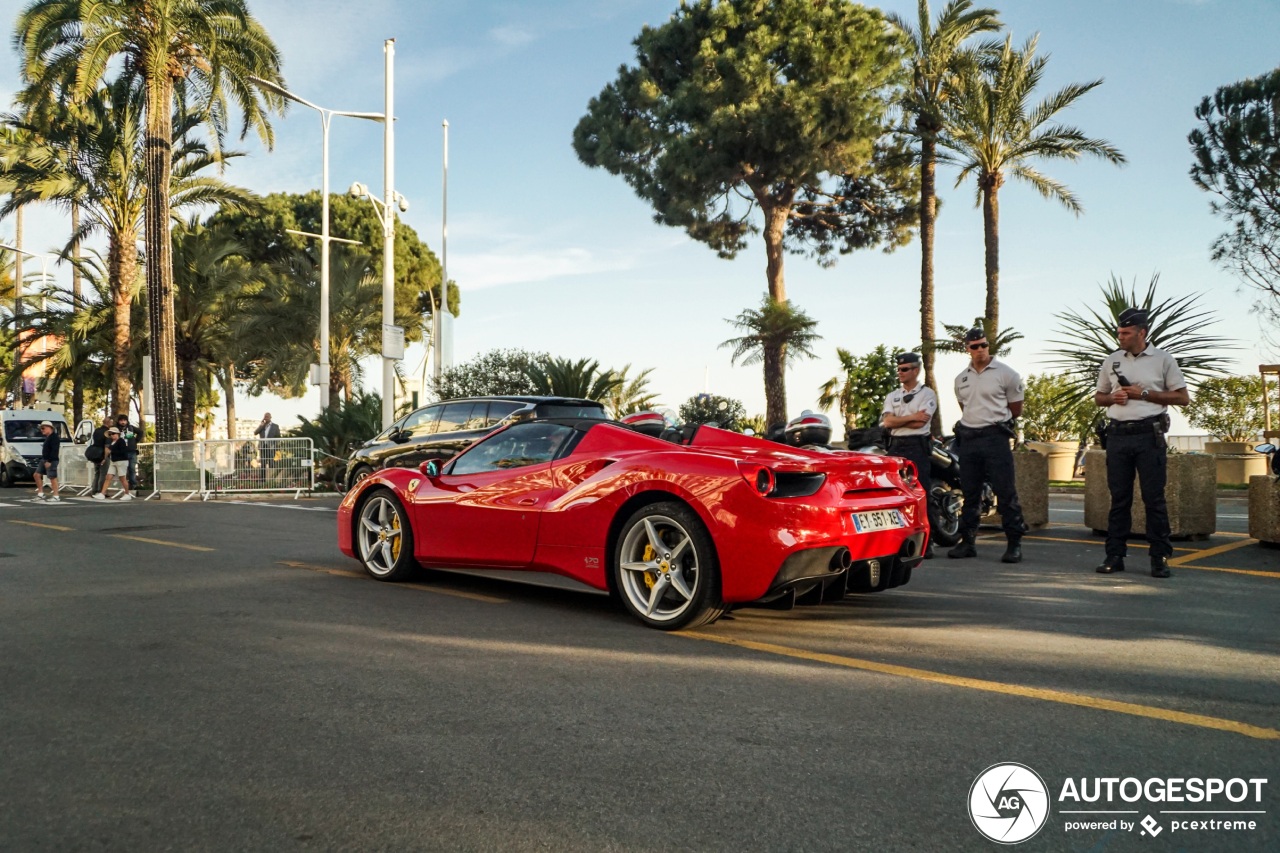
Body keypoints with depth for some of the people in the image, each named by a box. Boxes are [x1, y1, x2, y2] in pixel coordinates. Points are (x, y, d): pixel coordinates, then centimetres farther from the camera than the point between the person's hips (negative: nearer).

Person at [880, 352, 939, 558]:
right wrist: (912, 417, -8)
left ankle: (925, 543, -5)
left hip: (917, 446, -5)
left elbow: (920, 422, -11)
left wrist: (896, 421, -2)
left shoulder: (927, 394, 2)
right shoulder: (892, 396, 17)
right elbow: (887, 421, 0)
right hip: (895, 447, 5)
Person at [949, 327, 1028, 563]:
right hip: (968, 438, 5)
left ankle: (1014, 543, -2)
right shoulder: (961, 378, 13)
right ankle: (967, 542, 17)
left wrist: (992, 419, 9)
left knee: (1006, 492, -6)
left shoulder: (1006, 374, -2)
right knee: (969, 493, 10)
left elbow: (1016, 409, 5)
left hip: (995, 437, -5)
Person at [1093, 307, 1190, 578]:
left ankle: (1160, 558, 4)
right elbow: (1098, 396, 20)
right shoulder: (1111, 361, 12)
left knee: (1154, 498, -2)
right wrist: (1112, 398, -3)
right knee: (1119, 498, 6)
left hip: (1149, 434, -3)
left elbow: (1183, 397, 0)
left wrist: (1144, 394, -9)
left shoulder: (1163, 360, 2)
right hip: (1118, 434, 3)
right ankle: (1114, 555, 10)